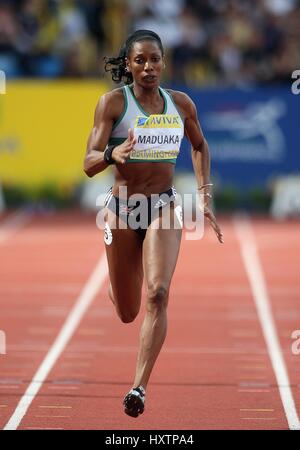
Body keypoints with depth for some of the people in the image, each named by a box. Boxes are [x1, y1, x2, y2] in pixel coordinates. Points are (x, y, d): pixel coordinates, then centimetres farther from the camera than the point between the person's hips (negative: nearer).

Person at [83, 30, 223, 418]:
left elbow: (200, 145, 21)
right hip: (122, 207, -1)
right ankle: (115, 287, 50)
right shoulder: (112, 103, -9)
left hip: (164, 206, 1)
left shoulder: (181, 104, 1)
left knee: (157, 294, -22)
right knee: (127, 313, 10)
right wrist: (112, 155, -37)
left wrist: (205, 195, 12)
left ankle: (139, 386, -22)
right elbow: (89, 164, -15)